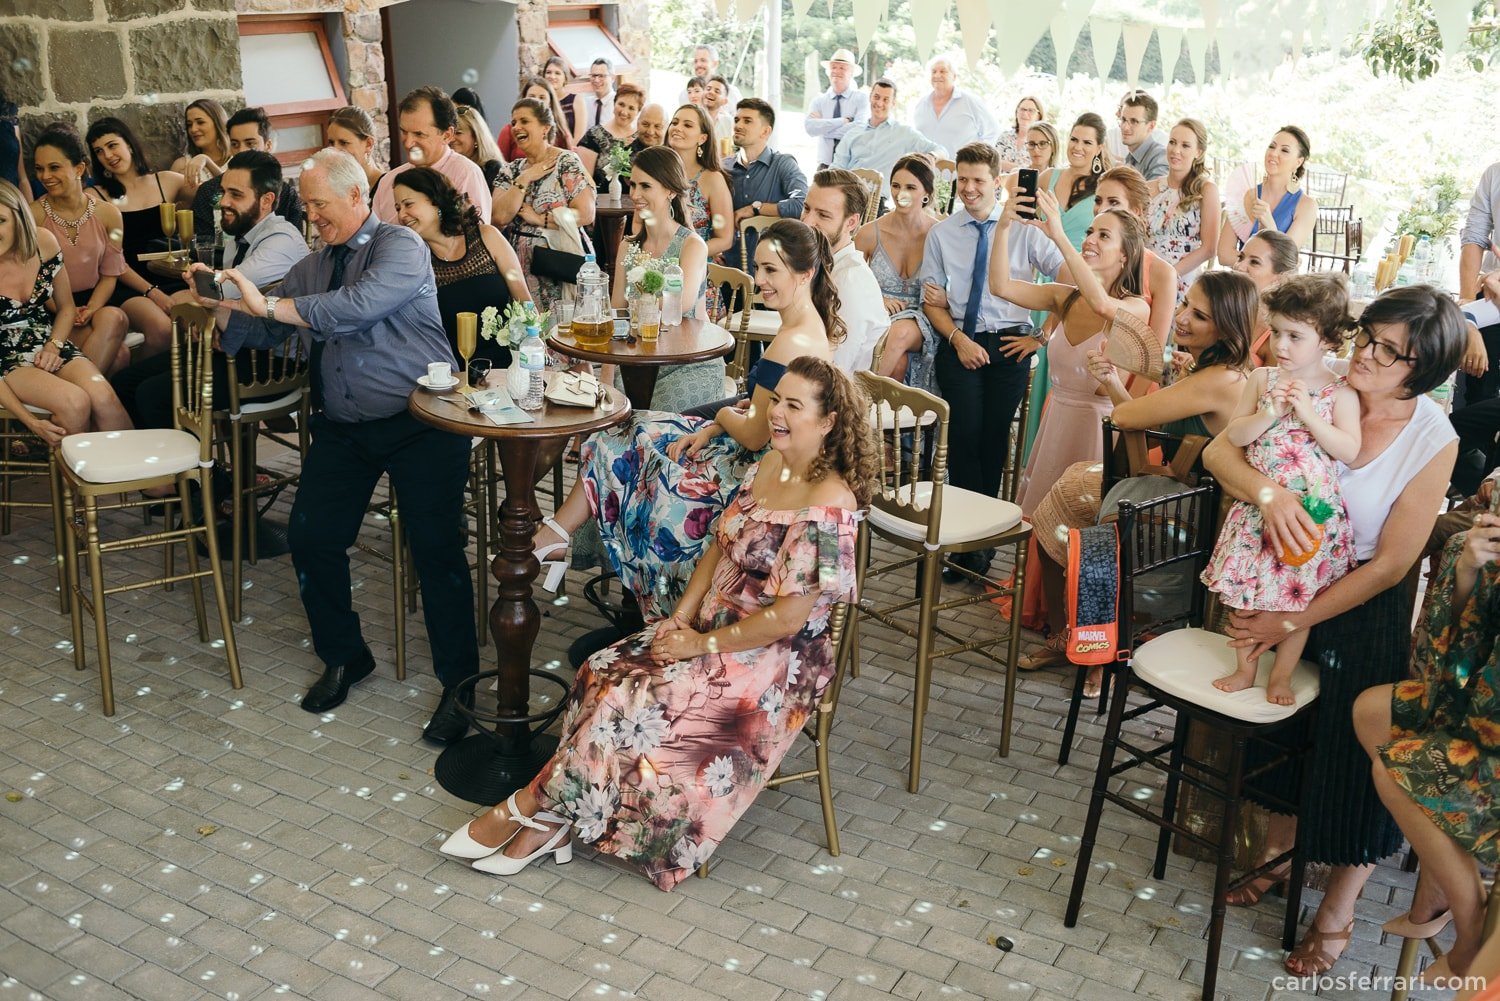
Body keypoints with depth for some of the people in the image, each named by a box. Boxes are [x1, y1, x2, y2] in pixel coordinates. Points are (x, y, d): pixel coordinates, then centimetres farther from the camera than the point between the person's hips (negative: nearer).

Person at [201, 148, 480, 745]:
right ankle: (343, 658, 18)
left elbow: (361, 305, -23)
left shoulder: (401, 247, -4)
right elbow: (264, 332, 17)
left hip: (419, 421, -6)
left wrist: (269, 304, -19)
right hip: (343, 427, 7)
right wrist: (220, 304, -3)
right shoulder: (311, 268, 18)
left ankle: (458, 685, -3)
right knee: (310, 538, -4)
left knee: (436, 548, -15)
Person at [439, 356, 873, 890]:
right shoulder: (769, 465, 5)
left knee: (632, 701, -20)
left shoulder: (829, 506, -22)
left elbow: (790, 616, -23)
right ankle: (553, 825, -9)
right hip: (715, 626, 8)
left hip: (776, 660, -8)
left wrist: (704, 644, -15)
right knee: (604, 673, -11)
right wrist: (682, 615, -2)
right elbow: (720, 545, 11)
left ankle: (529, 806, -2)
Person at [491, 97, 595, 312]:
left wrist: (538, 219, -11)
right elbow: (498, 220, -4)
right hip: (520, 268, 4)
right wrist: (525, 179, -7)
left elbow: (586, 214, -14)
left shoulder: (567, 163, -4)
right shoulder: (510, 170, 10)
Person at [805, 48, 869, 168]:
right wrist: (844, 120, -15)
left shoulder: (862, 98, 0)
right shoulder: (819, 100, 8)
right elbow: (810, 127, -9)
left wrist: (824, 128, -8)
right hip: (826, 164, 2)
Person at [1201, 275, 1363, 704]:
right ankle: (1244, 669, 25)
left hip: (1312, 510, -2)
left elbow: (1349, 450, -12)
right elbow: (1234, 436, -1)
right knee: (1245, 588, 7)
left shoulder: (1340, 393, -4)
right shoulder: (1261, 379, 3)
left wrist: (1308, 412, -19)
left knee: (1299, 594, 7)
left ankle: (1281, 676, 23)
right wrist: (1268, 413, -17)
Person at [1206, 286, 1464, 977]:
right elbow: (1219, 451, -19)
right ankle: (1278, 852, 43)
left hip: (1367, 609, -3)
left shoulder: (1433, 441, -21)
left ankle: (1335, 917, 26)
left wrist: (1294, 621, -20)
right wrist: (1267, 492, -40)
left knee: (1355, 763, 5)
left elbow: (1391, 565, -18)